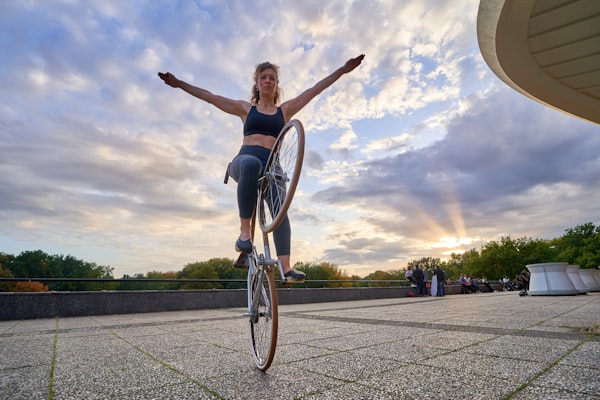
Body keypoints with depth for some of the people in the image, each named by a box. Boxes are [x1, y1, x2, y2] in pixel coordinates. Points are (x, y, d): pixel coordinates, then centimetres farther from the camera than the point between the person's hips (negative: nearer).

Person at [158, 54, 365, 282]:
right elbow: (210, 97, 20)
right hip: (244, 160, -1)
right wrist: (179, 83, 18)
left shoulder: (285, 110, 20)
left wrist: (342, 70, 14)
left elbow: (315, 90, 16)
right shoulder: (246, 108, 20)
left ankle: (286, 268, -28)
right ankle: (244, 231, -35)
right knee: (251, 163, -40)